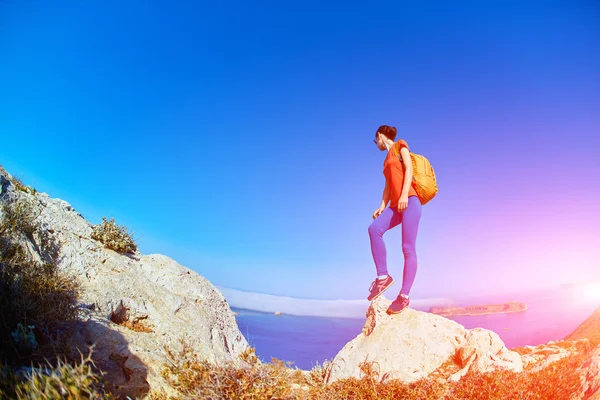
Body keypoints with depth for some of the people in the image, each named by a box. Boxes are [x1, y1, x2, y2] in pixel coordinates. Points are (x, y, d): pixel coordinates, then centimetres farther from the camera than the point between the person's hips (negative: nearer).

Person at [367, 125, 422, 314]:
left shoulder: (400, 145, 10)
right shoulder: (387, 160, 29)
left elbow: (409, 169, -4)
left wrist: (404, 194, -18)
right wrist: (382, 206, 7)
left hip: (409, 201, -7)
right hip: (395, 206, 7)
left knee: (408, 248, -12)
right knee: (374, 229, -21)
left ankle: (404, 295, -16)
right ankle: (383, 276, -19)